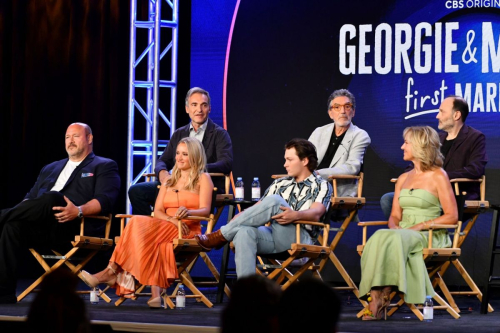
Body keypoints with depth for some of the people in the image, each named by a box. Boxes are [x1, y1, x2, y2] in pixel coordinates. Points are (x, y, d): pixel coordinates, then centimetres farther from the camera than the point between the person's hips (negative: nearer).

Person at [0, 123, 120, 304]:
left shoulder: (104, 166, 15)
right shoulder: (50, 169, 35)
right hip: (40, 228, 5)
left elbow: (105, 200, -2)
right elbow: (31, 197, 27)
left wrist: (79, 211, -23)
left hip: (76, 227, -5)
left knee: (51, 198, -37)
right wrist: (21, 210, 1)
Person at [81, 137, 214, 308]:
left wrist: (188, 212, -29)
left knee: (139, 223, -29)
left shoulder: (203, 179, 9)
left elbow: (205, 210, -6)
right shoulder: (169, 181, 25)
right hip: (166, 229, 5)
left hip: (189, 232, -5)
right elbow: (157, 211, 12)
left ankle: (112, 272, -32)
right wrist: (173, 220, -11)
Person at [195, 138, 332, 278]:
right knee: (244, 231, -30)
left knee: (274, 201, -29)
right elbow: (258, 207, 22)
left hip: (301, 240, -5)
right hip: (273, 237, 5)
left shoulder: (321, 186, 9)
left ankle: (221, 235, -23)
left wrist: (296, 215, -31)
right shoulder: (280, 184, 27)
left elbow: (316, 213, -10)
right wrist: (241, 217, 2)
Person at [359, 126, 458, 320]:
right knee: (379, 238, -32)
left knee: (390, 239, -37)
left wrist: (420, 226, -14)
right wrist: (394, 226, -5)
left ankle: (379, 298, -39)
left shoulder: (438, 176, 1)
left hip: (429, 236, -5)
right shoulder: (403, 179, 21)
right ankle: (376, 297, -43)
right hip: (403, 233, 5)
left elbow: (452, 216, -4)